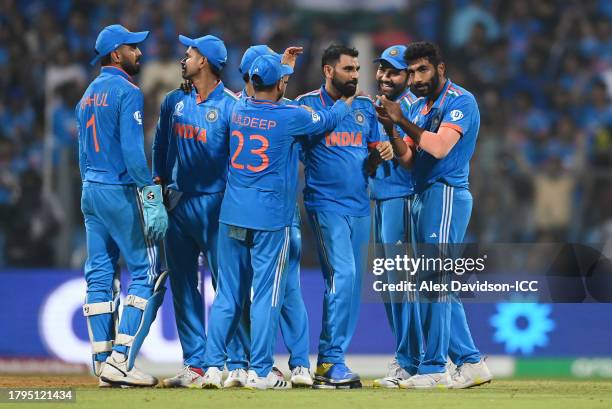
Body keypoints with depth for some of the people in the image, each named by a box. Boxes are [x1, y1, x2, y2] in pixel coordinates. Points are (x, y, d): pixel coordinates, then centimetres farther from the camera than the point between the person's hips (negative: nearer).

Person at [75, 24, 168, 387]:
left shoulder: (89, 94, 15)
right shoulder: (127, 92, -12)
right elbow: (133, 150, -20)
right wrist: (152, 199, -21)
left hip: (90, 191, 9)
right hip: (122, 192, -9)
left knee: (100, 275, 9)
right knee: (148, 272, -4)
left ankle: (104, 362, 10)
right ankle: (120, 360, -10)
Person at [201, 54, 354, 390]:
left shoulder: (238, 110, 4)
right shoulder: (291, 117, -9)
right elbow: (327, 120, 11)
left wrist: (283, 64, 43)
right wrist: (348, 100, 32)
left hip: (232, 214, 5)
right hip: (270, 217, -5)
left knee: (227, 295, 9)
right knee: (266, 296, 1)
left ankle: (213, 367, 5)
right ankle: (260, 372, 2)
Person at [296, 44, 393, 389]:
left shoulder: (365, 107, 13)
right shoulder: (308, 104, -2)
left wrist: (382, 154, -7)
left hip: (360, 205, 6)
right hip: (326, 203, -6)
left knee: (352, 285, 7)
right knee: (343, 276, -18)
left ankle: (330, 362, 14)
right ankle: (331, 363, -15)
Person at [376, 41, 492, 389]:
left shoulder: (459, 101, -8)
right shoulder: (418, 108, 18)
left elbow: (439, 148, -21)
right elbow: (408, 159, 13)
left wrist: (403, 121, -18)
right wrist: (390, 128, -3)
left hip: (447, 194, -9)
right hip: (423, 197, 9)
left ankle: (434, 367, -10)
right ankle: (471, 363, 15)